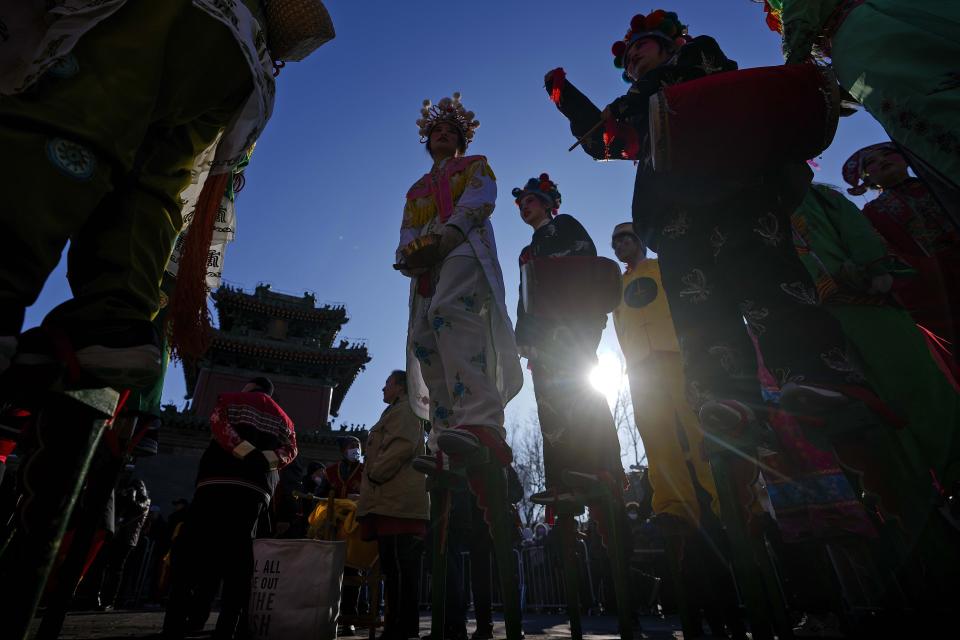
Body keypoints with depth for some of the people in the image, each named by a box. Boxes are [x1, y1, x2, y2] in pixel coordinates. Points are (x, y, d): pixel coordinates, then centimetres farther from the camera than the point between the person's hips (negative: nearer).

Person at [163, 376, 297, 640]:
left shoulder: (231, 399, 14)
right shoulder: (283, 418, 24)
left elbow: (218, 422, -7)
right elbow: (290, 449, 7)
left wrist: (248, 453, -11)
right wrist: (263, 460, -6)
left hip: (220, 480, -3)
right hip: (256, 488, 3)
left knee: (191, 549, 3)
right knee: (238, 559, 5)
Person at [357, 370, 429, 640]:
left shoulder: (403, 409, -1)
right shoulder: (400, 412, 29)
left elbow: (402, 445, -17)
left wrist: (373, 475, -11)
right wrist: (372, 478, 21)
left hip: (397, 502, -10)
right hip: (394, 502, 10)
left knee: (398, 567, -10)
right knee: (399, 567, 9)